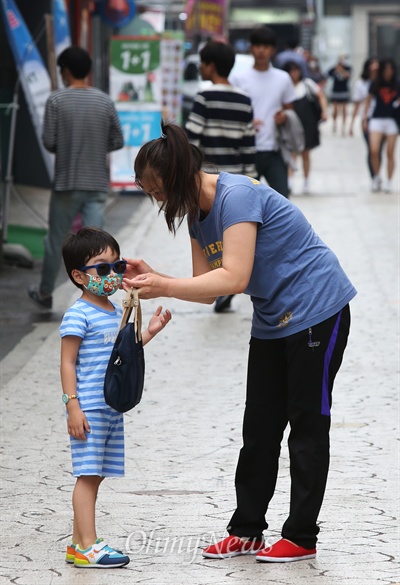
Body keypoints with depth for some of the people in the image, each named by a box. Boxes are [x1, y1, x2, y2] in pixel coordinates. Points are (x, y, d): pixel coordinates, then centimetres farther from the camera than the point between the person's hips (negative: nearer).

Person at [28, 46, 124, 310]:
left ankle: (45, 294, 29)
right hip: (97, 184, 2)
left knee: (56, 240, 14)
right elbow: (118, 141, 4)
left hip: (66, 183, -1)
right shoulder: (105, 101, 0)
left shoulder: (57, 100, -8)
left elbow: (49, 142, -9)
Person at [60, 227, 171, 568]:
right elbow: (68, 362, -13)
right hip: (89, 408, -8)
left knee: (95, 476, 10)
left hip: (113, 408, 8)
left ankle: (79, 545, 15)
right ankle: (88, 547, -9)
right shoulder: (79, 315, -11)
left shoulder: (115, 312, 15)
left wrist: (150, 333, 13)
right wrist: (73, 405, -19)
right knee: (88, 475, -9)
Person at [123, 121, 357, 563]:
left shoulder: (236, 197, -25)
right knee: (259, 425, 10)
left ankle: (301, 537, 6)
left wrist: (163, 287, -33)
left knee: (307, 424, -1)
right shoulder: (197, 214, 4)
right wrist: (151, 278, -10)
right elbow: (206, 289, 3)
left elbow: (234, 278, -32)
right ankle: (246, 530, 17)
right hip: (272, 322, 9)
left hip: (316, 312, -9)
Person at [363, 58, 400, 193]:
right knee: (374, 151, -12)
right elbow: (369, 100, 10)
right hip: (377, 120, 0)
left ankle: (389, 182, 13)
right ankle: (376, 178, 9)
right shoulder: (375, 85, 1)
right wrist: (365, 118, 7)